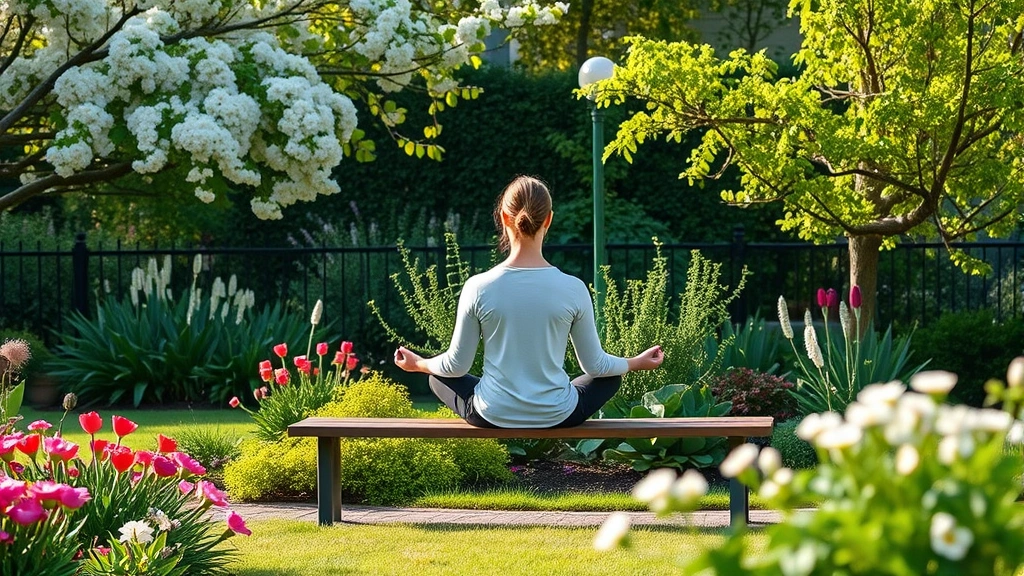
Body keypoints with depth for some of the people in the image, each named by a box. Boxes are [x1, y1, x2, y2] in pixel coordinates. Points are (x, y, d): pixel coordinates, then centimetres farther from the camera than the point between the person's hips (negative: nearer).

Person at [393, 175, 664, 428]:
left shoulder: (478, 287, -15)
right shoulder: (573, 289, -14)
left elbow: (457, 365, -4)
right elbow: (593, 365, -2)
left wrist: (418, 364, 17)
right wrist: (636, 363, 18)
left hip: (493, 415, -1)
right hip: (556, 417, 1)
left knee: (438, 377, 31)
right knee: (610, 377, 31)